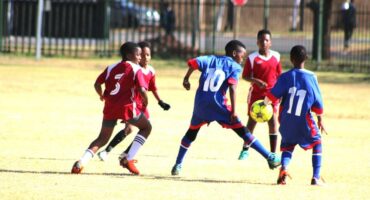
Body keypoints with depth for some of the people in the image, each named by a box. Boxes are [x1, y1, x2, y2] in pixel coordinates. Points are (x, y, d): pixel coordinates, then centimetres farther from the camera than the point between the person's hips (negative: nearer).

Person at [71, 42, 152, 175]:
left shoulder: (111, 68, 14)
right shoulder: (136, 69, -1)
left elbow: (97, 84, 12)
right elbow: (142, 90, -13)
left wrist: (102, 96, 31)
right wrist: (145, 103, 6)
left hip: (110, 108, 5)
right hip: (127, 107, -5)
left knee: (102, 139, 16)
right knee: (146, 127, 20)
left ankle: (82, 162, -8)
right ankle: (128, 159, 7)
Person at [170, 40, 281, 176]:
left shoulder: (210, 60, 17)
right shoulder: (235, 67, 5)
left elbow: (193, 62, -1)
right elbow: (232, 88, -9)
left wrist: (186, 79, 14)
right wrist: (233, 111, -11)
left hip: (200, 104, 4)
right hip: (217, 105, -4)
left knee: (191, 133, 25)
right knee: (243, 131, -1)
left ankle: (178, 165, 24)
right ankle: (270, 157, -5)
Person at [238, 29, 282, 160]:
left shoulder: (276, 56, 4)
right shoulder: (252, 58, -6)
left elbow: (279, 76, 11)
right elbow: (245, 76, -6)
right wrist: (256, 81, -24)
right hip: (256, 94, -1)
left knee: (273, 122, -5)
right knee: (252, 121, 5)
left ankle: (273, 153, 0)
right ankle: (245, 150, 20)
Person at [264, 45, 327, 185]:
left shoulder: (285, 77, -5)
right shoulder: (311, 77, -5)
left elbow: (272, 95, -14)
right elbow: (317, 102, 0)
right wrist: (320, 121, 12)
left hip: (286, 121, 1)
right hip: (304, 121, -1)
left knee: (288, 144, 21)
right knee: (317, 143, 18)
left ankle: (284, 167, -11)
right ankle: (316, 177, 5)